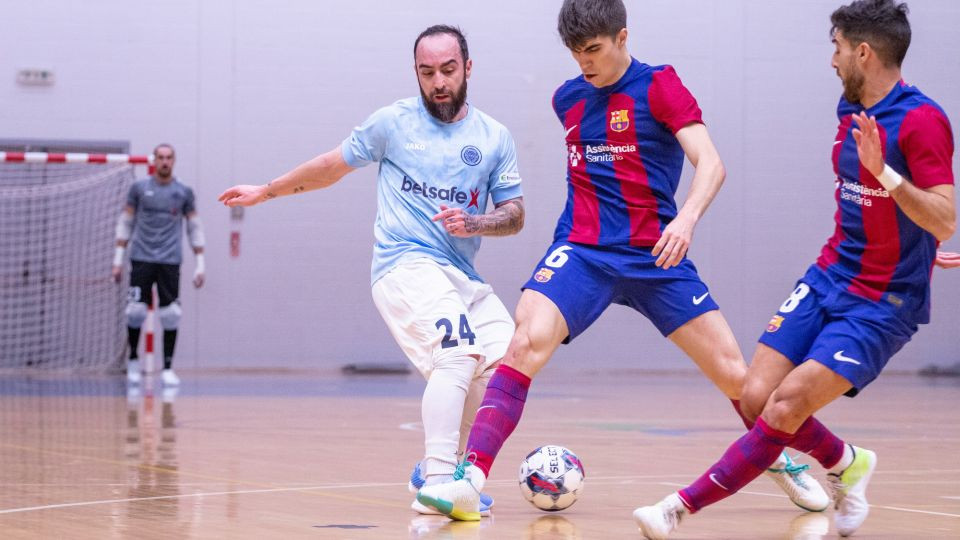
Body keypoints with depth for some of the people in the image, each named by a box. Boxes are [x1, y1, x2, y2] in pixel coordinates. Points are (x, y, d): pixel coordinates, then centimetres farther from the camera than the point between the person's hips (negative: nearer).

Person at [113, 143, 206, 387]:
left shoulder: (184, 193, 7)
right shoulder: (139, 188, 6)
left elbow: (195, 228, 10)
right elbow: (125, 223, 11)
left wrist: (200, 264, 4)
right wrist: (118, 258, 5)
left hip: (170, 262, 0)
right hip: (141, 259, 0)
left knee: (171, 315, -5)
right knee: (136, 311, -6)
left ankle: (167, 368, 3)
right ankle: (133, 361, 13)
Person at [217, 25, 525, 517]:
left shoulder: (494, 138, 8)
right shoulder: (394, 122, 3)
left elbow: (515, 213, 8)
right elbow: (332, 166, 17)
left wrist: (475, 223, -13)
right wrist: (267, 191, 25)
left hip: (461, 275, 5)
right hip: (405, 263, -5)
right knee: (459, 348, -28)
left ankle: (438, 467, 8)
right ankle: (436, 484, -35)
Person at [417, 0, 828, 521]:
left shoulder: (659, 86, -5)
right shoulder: (567, 98, 10)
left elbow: (710, 163, -17)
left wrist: (687, 217, -34)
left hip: (655, 256, -2)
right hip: (581, 252, 2)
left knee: (734, 375, -1)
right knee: (527, 342, -25)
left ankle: (780, 459, 30)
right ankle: (469, 481, -30)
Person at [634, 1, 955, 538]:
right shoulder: (851, 114, 9)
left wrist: (883, 170, -33)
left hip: (883, 304, -8)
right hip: (828, 279, 8)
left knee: (786, 407, -18)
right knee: (756, 398, -4)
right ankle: (848, 463, 22)